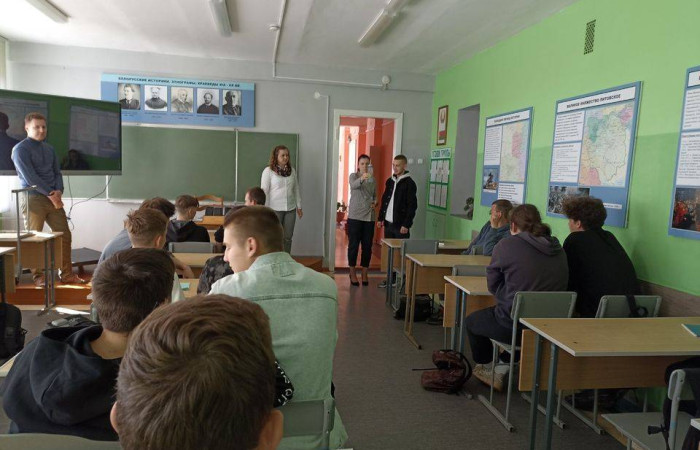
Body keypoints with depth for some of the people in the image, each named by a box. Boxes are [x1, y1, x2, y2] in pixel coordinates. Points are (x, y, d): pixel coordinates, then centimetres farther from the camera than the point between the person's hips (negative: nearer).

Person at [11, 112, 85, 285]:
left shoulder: (49, 149, 17)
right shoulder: (20, 149, -4)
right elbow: (30, 177, -13)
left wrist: (59, 191, -4)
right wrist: (50, 194, -14)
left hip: (53, 198, 6)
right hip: (33, 199, -6)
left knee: (65, 235, 3)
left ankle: (67, 274, 10)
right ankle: (38, 276, 10)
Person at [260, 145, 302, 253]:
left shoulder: (292, 170, 7)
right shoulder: (268, 171, -6)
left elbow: (296, 189, 12)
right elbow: (264, 191, -8)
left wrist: (299, 206, 12)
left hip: (290, 209, 4)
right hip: (275, 209, -4)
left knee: (288, 237, 9)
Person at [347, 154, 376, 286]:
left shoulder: (372, 179, 11)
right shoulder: (353, 176, -2)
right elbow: (353, 185, -26)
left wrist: (375, 202, -4)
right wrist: (362, 178, -47)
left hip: (369, 217, 4)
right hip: (355, 216, -4)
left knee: (367, 246, 6)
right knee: (353, 245, 1)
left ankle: (364, 273, 19)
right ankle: (353, 273, 14)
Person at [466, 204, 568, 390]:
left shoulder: (506, 245, -10)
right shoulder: (557, 248, 6)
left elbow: (493, 286, -3)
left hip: (514, 325, -6)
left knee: (471, 321, 21)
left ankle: (486, 369, 38)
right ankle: (503, 368, 29)